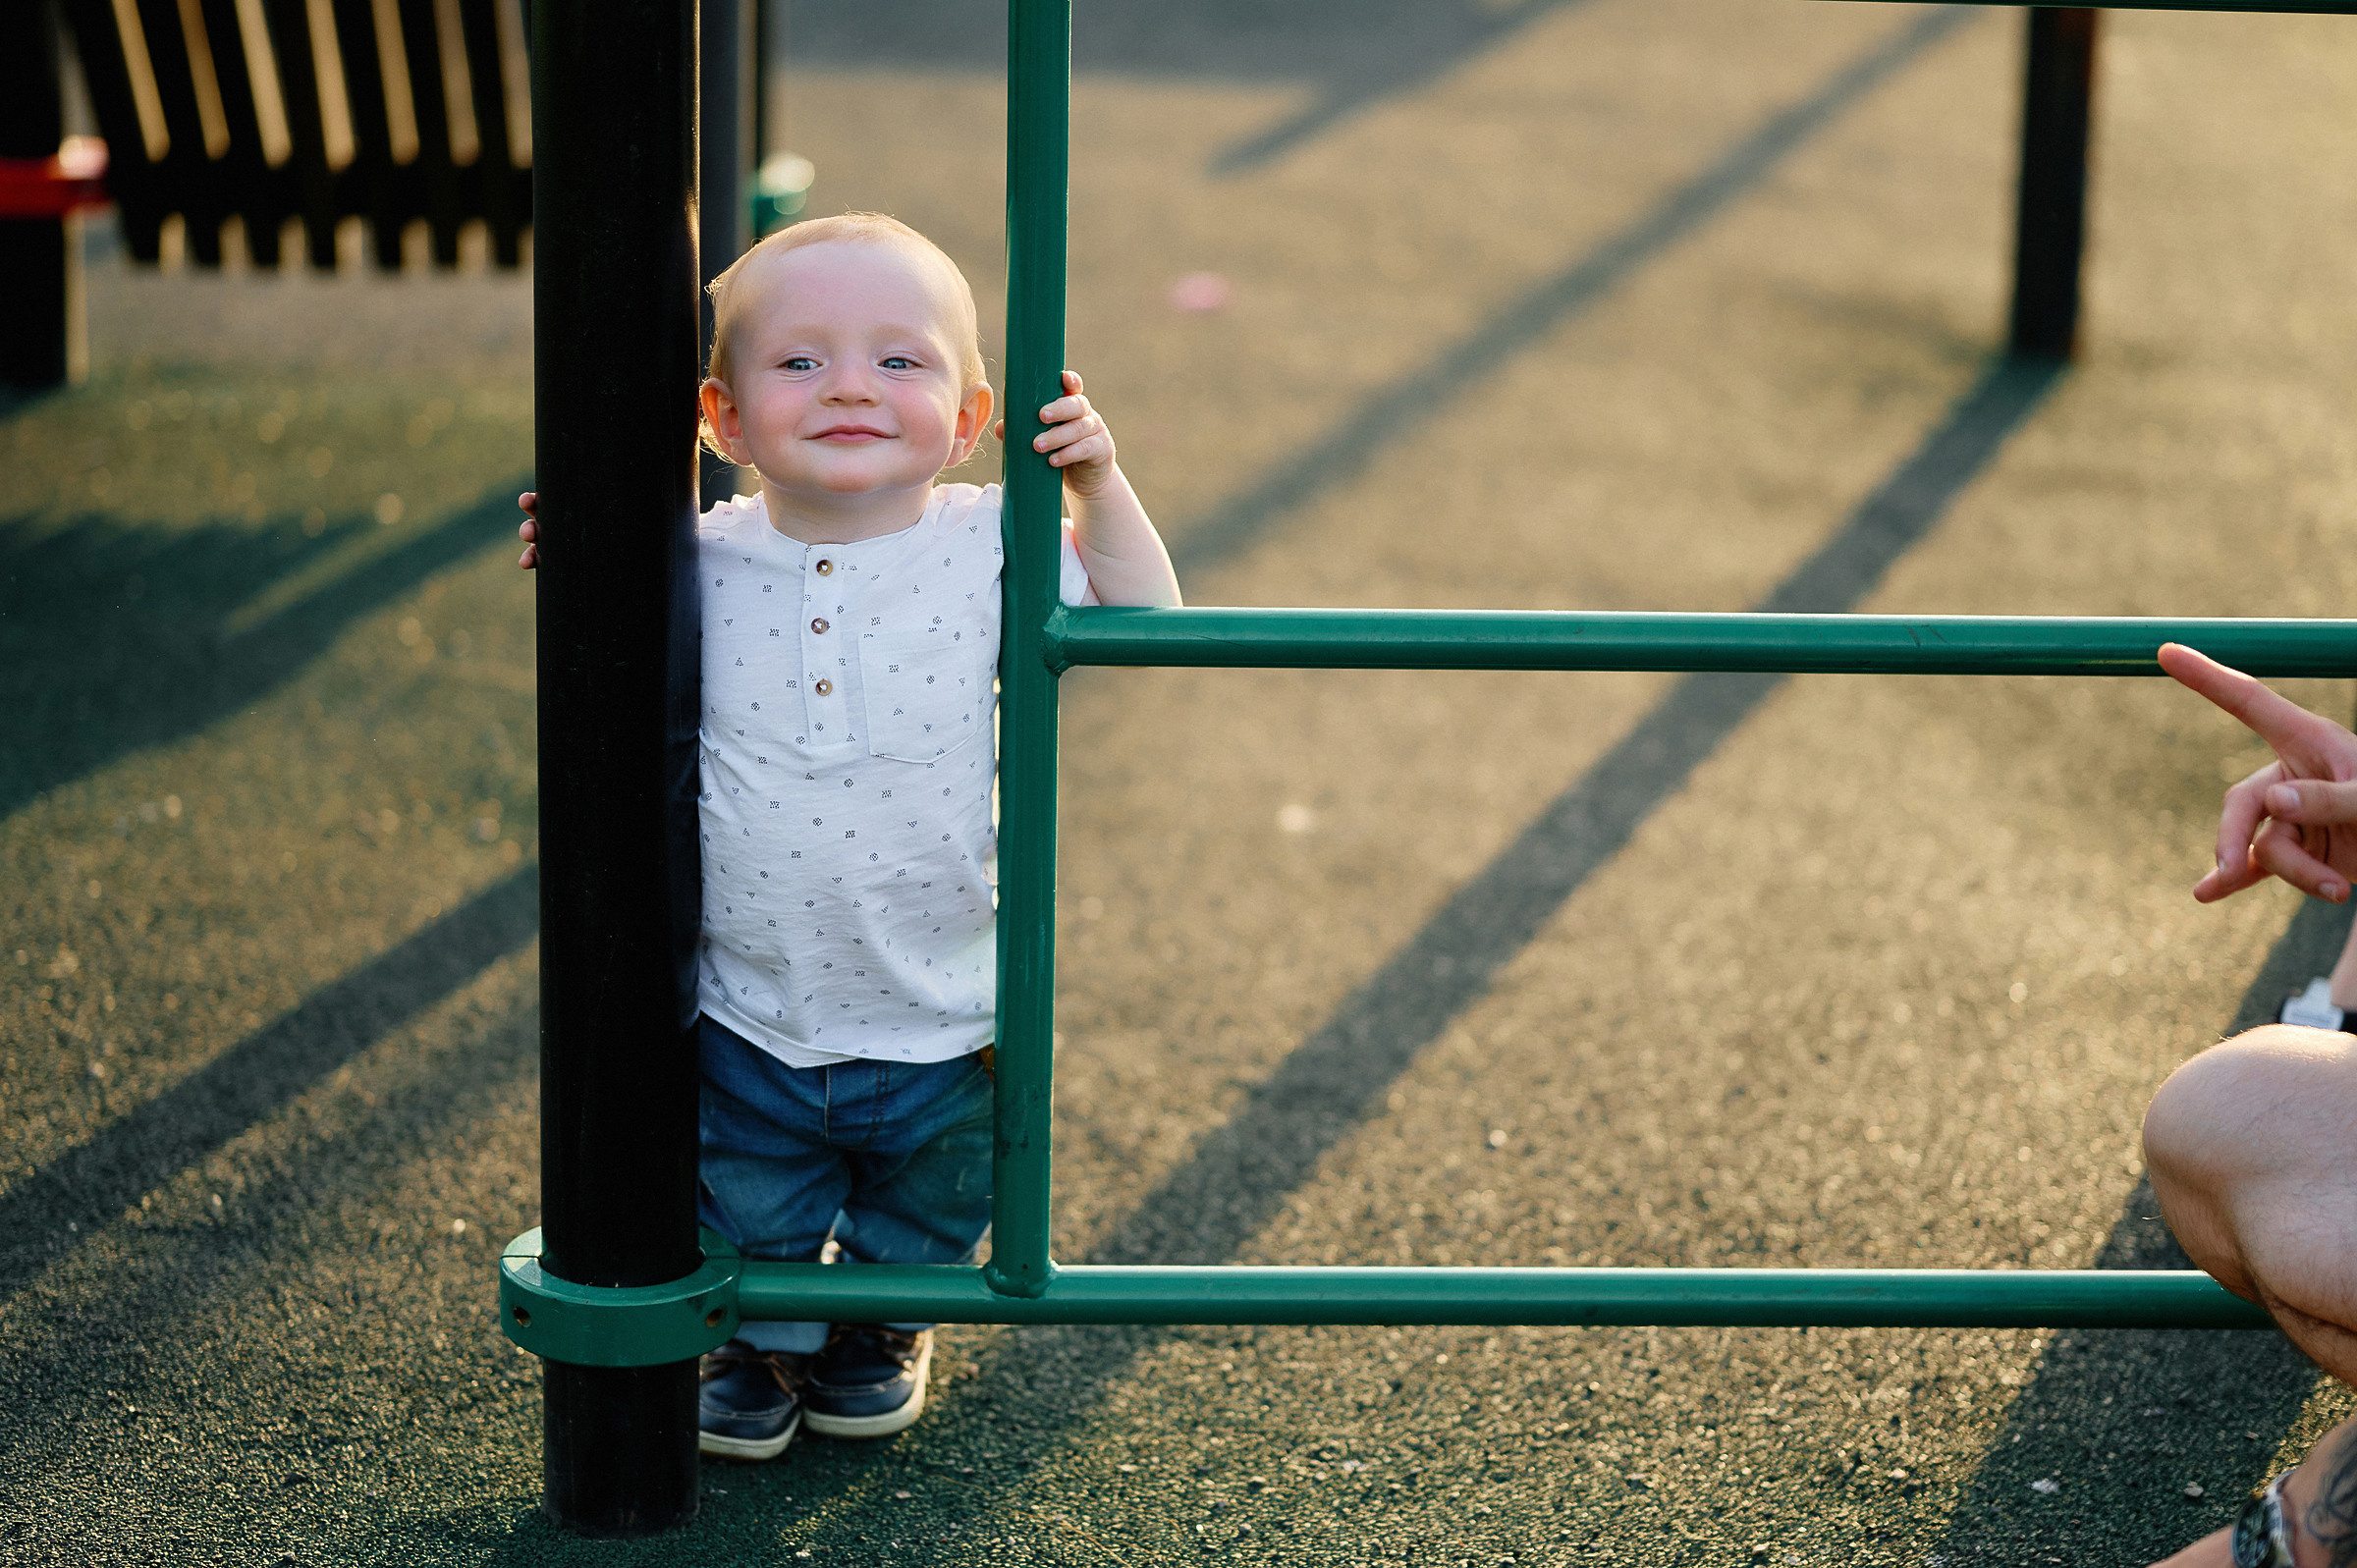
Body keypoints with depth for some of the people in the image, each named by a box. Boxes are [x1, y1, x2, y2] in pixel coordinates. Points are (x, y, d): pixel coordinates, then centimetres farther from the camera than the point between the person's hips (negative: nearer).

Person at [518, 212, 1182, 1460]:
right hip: (748, 1020, 0)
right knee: (751, 1216, 20)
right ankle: (764, 1337, 49)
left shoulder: (985, 551, -14)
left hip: (937, 1025, 0)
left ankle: (886, 1324, 53)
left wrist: (1097, 484, -20)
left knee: (925, 1213, 23)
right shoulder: (702, 560, -11)